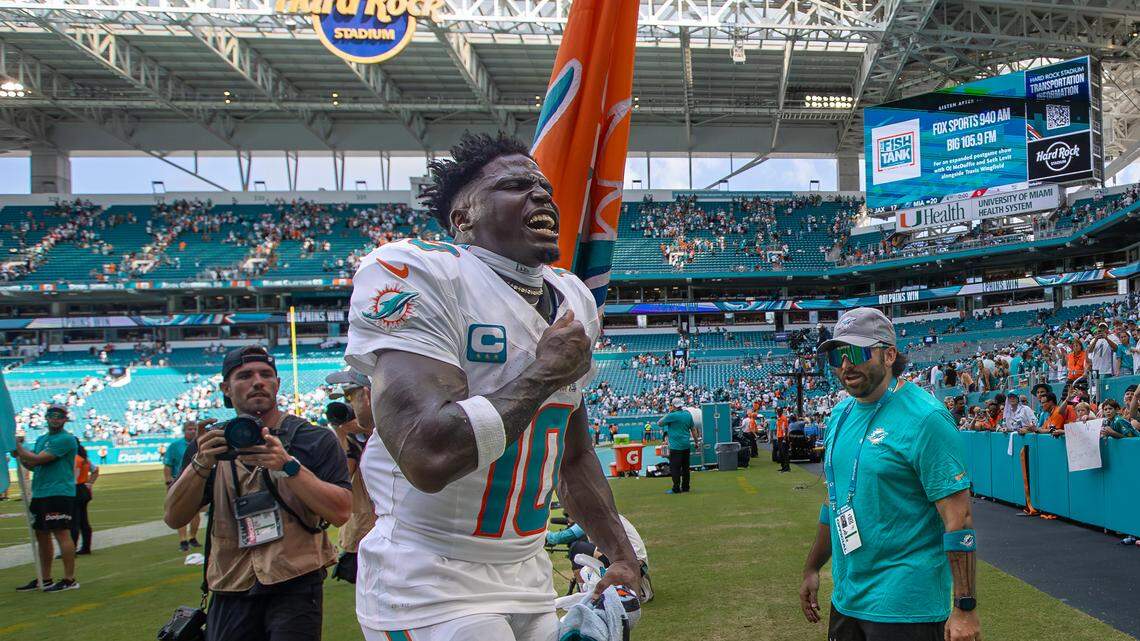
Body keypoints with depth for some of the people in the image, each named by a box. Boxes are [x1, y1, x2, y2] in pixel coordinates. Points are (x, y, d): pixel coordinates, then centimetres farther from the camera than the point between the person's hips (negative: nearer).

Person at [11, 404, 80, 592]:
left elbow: (38, 459, -14)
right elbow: (32, 465, 18)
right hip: (39, 494, 9)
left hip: (59, 494, -9)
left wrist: (18, 447, -3)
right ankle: (44, 580, 20)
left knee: (62, 534, -9)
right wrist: (19, 455, 1)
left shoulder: (66, 439, -10)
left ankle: (69, 580, -6)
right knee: (42, 536, 11)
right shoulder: (41, 439, 19)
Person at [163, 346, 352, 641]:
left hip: (295, 586, -3)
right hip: (231, 592, 3)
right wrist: (201, 464, -15)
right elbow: (174, 518, 1)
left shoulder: (314, 439, 0)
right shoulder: (211, 444, 10)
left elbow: (339, 512, -11)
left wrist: (288, 465, -22)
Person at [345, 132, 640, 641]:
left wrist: (622, 555, 17)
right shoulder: (413, 274, -17)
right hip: (429, 592, -7)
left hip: (529, 576, 8)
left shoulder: (571, 300, 8)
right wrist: (546, 372, -19)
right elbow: (430, 455, -30)